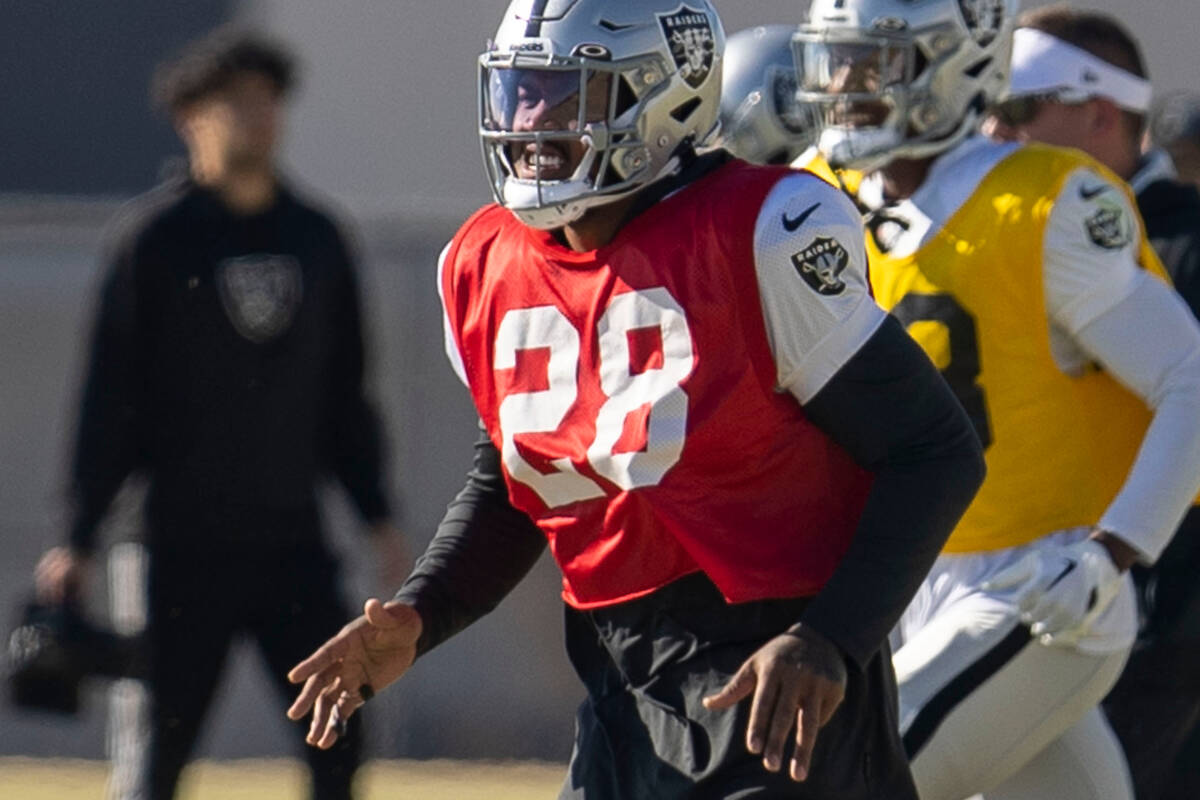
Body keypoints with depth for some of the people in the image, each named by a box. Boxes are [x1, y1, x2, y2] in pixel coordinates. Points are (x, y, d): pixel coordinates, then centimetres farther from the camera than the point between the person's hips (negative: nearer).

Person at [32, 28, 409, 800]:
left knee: (337, 737, -1)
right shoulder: (156, 235, -3)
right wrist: (79, 540, -7)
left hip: (294, 540, 4)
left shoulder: (317, 237, 10)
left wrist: (378, 515, 13)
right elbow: (110, 395, -4)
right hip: (186, 546, -4)